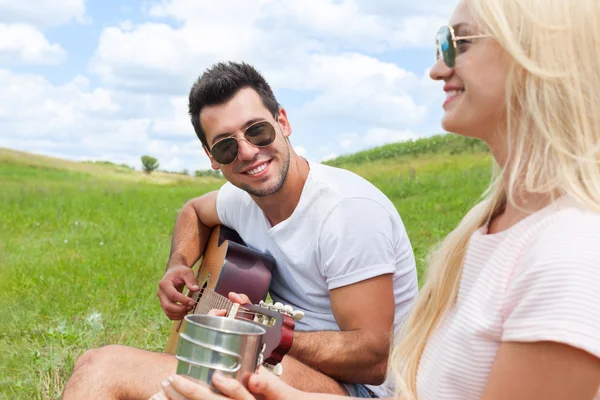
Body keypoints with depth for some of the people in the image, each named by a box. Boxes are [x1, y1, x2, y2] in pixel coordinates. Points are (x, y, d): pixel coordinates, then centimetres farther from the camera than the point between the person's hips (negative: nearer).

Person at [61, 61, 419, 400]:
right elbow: (194, 211, 28)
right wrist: (178, 266, 7)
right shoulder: (242, 198, 3)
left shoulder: (349, 209, -19)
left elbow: (373, 360, -21)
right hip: (288, 369, 7)